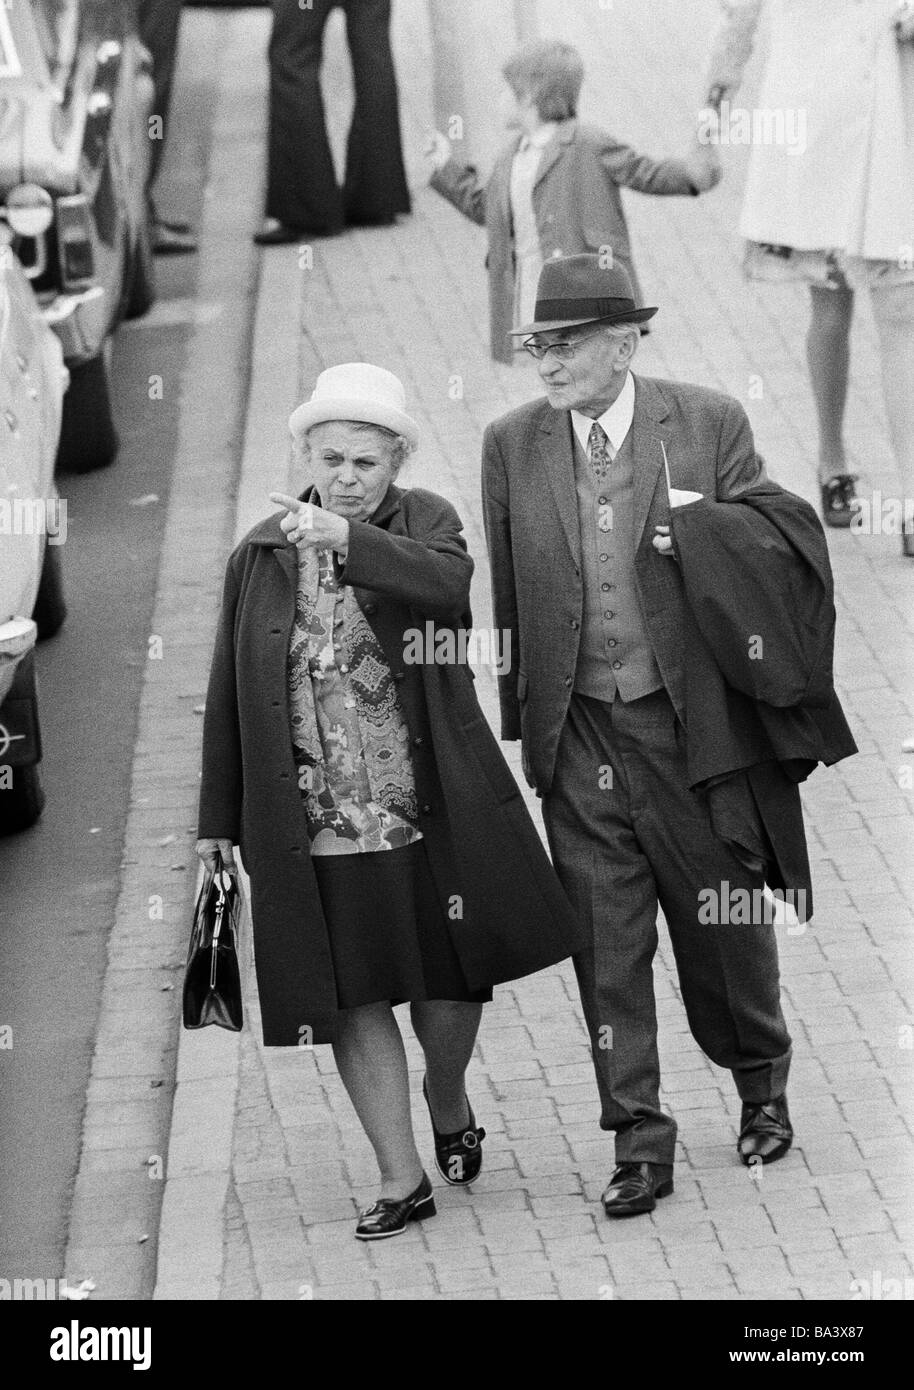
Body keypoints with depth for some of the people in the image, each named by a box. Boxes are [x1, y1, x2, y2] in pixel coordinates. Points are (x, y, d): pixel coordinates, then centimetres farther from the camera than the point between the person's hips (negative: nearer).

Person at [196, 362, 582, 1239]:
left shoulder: (424, 523, -1)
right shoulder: (260, 557, 4)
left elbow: (452, 588, -25)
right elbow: (228, 698, 8)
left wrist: (349, 539, -38)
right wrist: (219, 821, 8)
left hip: (432, 810, -1)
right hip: (317, 826, 1)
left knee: (450, 978, 10)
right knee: (354, 1000, 1)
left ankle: (448, 1102, 40)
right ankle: (401, 1178, 9)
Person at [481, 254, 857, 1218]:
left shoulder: (708, 425, -5)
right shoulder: (512, 445, 3)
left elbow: (779, 550, 1)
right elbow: (510, 598, 9)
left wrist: (696, 520, -17)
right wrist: (523, 723, 8)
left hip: (692, 722, -2)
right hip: (579, 736, 2)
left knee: (723, 921, 10)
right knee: (607, 946, 1)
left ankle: (762, 1084, 36)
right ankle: (639, 1146, 8)